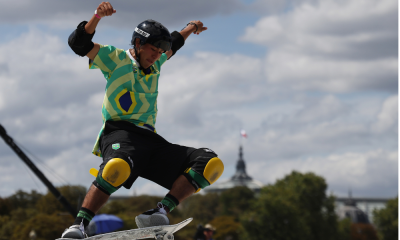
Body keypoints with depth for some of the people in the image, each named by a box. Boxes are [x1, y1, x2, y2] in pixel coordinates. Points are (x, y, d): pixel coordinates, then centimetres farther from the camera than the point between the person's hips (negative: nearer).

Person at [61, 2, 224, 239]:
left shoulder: (155, 64, 27)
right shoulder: (115, 58, 8)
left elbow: (172, 45, 50)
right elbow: (78, 43, -3)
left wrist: (190, 29, 43)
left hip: (151, 141, 7)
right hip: (120, 134, -7)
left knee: (211, 163, -11)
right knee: (118, 167, -44)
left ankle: (159, 212, -23)